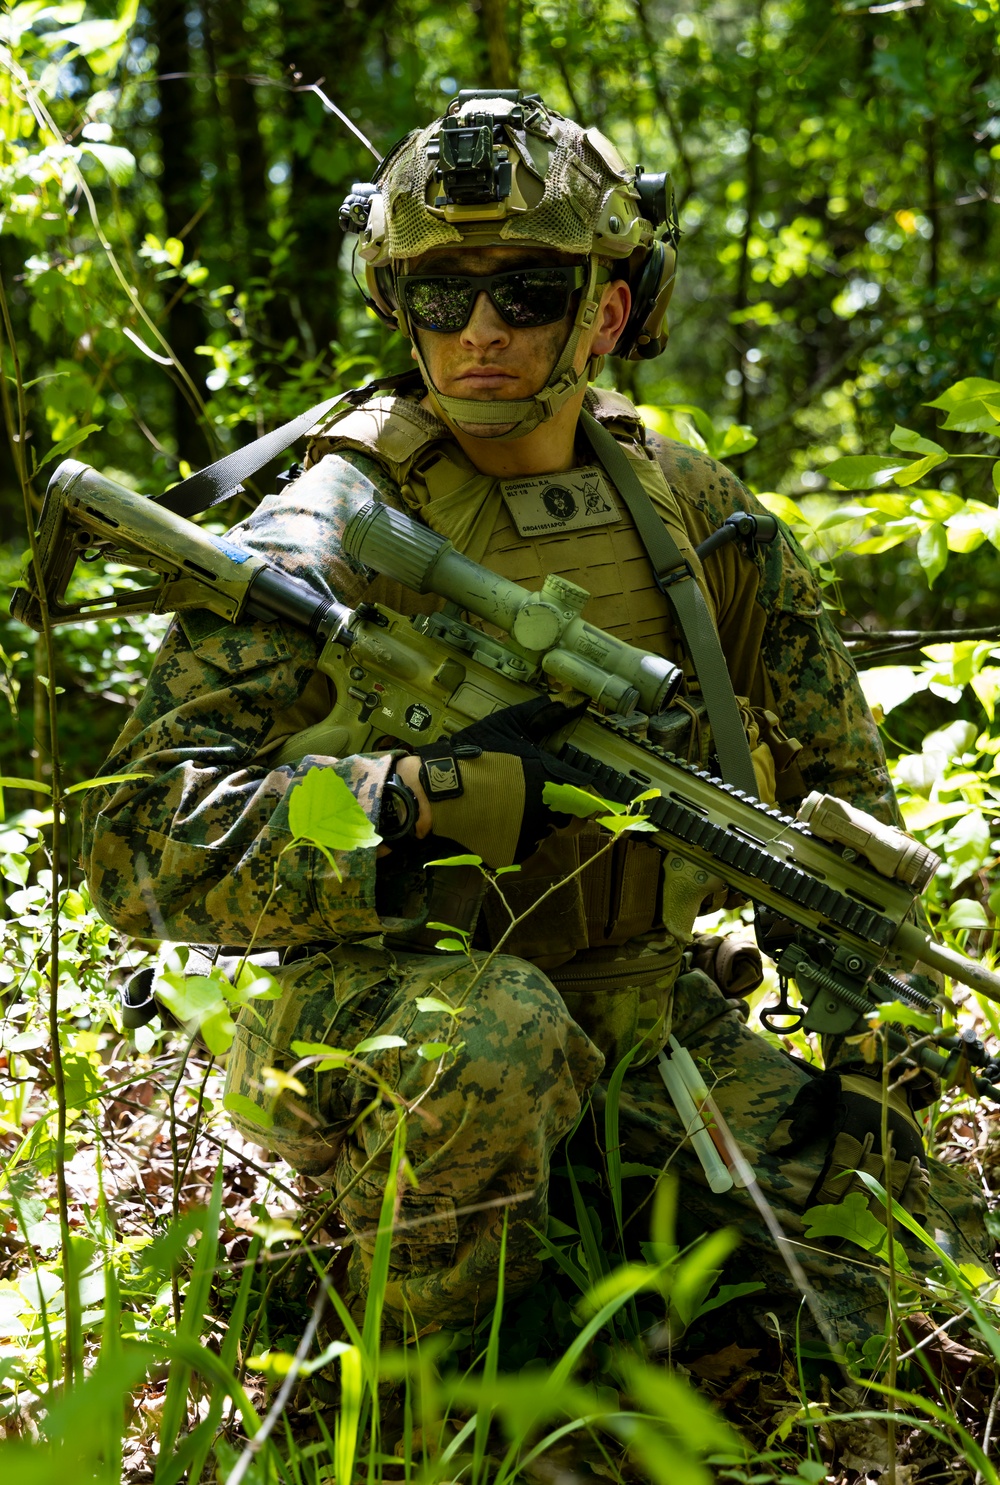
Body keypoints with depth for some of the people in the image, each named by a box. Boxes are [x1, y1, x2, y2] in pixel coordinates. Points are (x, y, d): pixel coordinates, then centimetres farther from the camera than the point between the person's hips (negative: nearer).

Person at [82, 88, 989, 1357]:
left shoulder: (686, 504, 2)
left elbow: (838, 774, 15)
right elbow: (142, 839, -25)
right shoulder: (337, 529, -14)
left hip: (640, 1003, 4)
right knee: (493, 1029, -39)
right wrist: (447, 800, -32)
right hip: (386, 1019, -4)